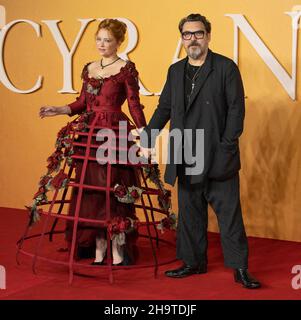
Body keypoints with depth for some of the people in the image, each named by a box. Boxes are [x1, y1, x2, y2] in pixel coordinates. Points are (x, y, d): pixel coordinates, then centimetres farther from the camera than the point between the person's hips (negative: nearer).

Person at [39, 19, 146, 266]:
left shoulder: (126, 69, -3)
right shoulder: (90, 69, 14)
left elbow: (135, 105, -6)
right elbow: (82, 103, 16)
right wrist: (58, 110, 2)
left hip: (115, 133, -6)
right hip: (89, 134, 6)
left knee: (113, 189, -6)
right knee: (91, 190, 5)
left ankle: (118, 250, 3)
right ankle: (98, 246, 14)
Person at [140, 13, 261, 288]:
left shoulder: (226, 68, -2)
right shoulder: (176, 71, 13)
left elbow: (236, 109, -6)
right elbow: (164, 108, 18)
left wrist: (226, 147, -13)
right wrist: (147, 140, 10)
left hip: (218, 159, -5)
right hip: (186, 160, 5)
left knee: (229, 214, -1)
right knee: (190, 214, 11)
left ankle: (240, 269, 6)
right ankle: (194, 262, 23)